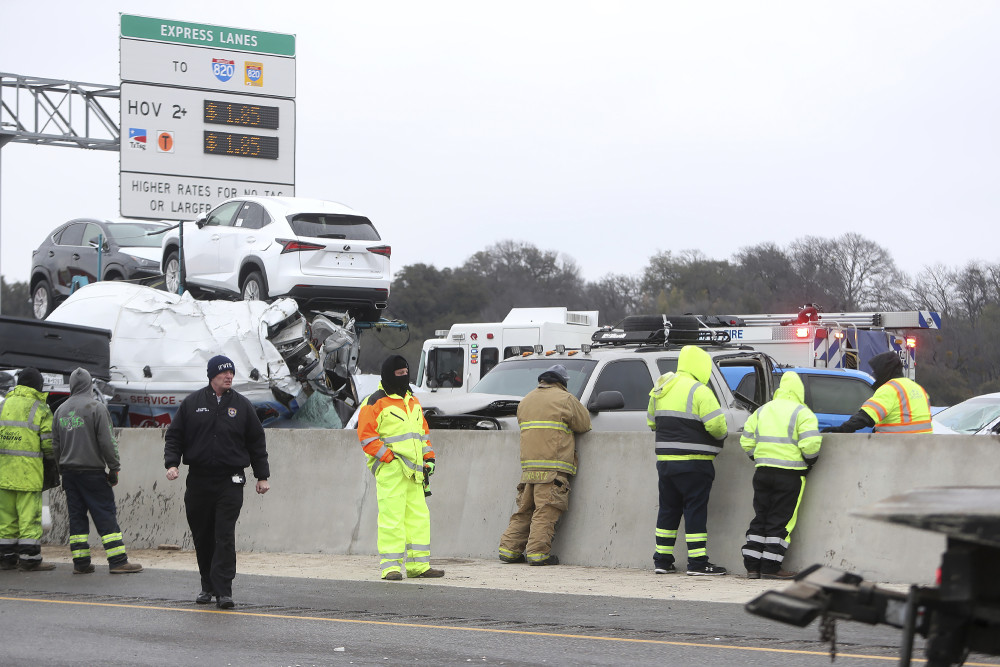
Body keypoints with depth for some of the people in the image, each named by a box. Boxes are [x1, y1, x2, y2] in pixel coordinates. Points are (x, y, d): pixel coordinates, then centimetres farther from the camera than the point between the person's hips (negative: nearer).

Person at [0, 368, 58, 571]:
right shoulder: (40, 409, -5)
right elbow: (49, 443, -7)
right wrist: (53, 460, 12)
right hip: (28, 470, -5)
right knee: (29, 515, -1)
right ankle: (29, 559, -1)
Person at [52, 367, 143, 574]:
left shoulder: (61, 410, 10)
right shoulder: (96, 407, -9)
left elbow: (55, 445, 14)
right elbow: (107, 442, -12)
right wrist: (114, 468, -5)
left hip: (69, 471, 6)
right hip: (92, 471, -6)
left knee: (77, 516, 8)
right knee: (106, 515, -4)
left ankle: (80, 562, 6)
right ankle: (118, 561, -7)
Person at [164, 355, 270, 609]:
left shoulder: (242, 406, 7)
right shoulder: (192, 403, 7)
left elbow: (257, 442, 11)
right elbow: (174, 435, 10)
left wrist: (262, 476, 9)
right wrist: (172, 463, -5)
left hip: (230, 481, -2)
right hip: (198, 480, 2)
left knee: (225, 536, -10)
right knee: (202, 537, 7)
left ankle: (223, 590, -12)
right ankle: (208, 586, 21)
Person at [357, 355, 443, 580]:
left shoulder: (413, 402, 20)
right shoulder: (374, 403, -3)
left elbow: (423, 431, 27)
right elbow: (366, 437, -9)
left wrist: (428, 458, 16)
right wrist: (389, 456, -14)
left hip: (413, 470, 7)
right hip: (390, 470, -7)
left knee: (419, 516, 7)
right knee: (392, 517, -10)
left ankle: (418, 565, 13)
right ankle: (390, 567, -8)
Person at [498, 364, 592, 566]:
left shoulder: (525, 401, 19)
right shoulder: (565, 399, -1)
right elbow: (584, 424, 5)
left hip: (528, 465, 6)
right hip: (553, 466, -6)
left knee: (524, 510, 12)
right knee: (546, 511, -6)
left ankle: (509, 549, 10)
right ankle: (538, 552, -10)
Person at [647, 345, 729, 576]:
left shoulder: (660, 389, 12)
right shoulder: (699, 391, -13)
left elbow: (651, 421, 21)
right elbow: (716, 425, -18)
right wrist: (723, 432, 3)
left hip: (665, 460, 7)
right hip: (693, 462, -7)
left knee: (668, 508, 14)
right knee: (695, 510, -2)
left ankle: (662, 560, 17)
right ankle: (697, 562, -2)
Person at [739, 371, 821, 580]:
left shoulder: (761, 411, 13)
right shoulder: (802, 413, -5)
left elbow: (746, 442, 12)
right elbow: (810, 444, -15)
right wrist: (810, 461, 3)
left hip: (762, 472, 5)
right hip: (790, 475, -5)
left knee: (760, 518, 11)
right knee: (780, 522, 0)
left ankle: (752, 566, 9)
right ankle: (770, 567, -2)